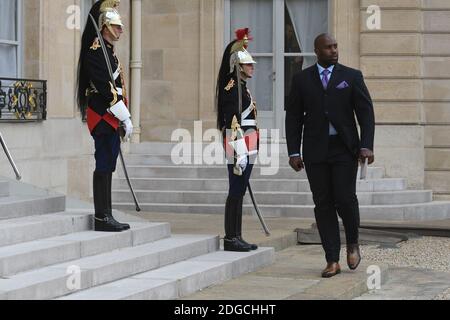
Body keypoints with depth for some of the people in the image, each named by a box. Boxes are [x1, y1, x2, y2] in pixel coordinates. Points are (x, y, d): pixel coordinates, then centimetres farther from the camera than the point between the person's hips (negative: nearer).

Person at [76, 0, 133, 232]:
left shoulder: (108, 51, 18)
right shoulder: (96, 51, -13)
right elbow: (106, 89, -20)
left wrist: (122, 118, 14)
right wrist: (125, 118, -19)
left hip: (110, 118, 10)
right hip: (103, 117, -10)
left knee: (107, 166, 10)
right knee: (104, 165, -8)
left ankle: (106, 217, 13)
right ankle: (102, 217, -5)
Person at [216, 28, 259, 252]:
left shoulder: (241, 88, 18)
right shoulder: (233, 89, -13)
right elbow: (233, 123, -19)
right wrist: (239, 152, -23)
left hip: (247, 148, 10)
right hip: (240, 148, -10)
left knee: (239, 192, 11)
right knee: (236, 192, -7)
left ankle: (236, 237, 14)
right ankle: (231, 238, -4)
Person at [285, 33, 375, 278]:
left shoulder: (352, 76, 4)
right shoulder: (302, 79, 6)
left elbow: (366, 113, 0)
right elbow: (293, 118, 6)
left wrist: (367, 146, -12)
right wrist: (294, 152, -2)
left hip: (344, 149, -1)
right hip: (315, 151, 1)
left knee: (345, 198, -10)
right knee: (323, 204, 0)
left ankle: (353, 243, 18)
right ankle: (332, 261, 4)